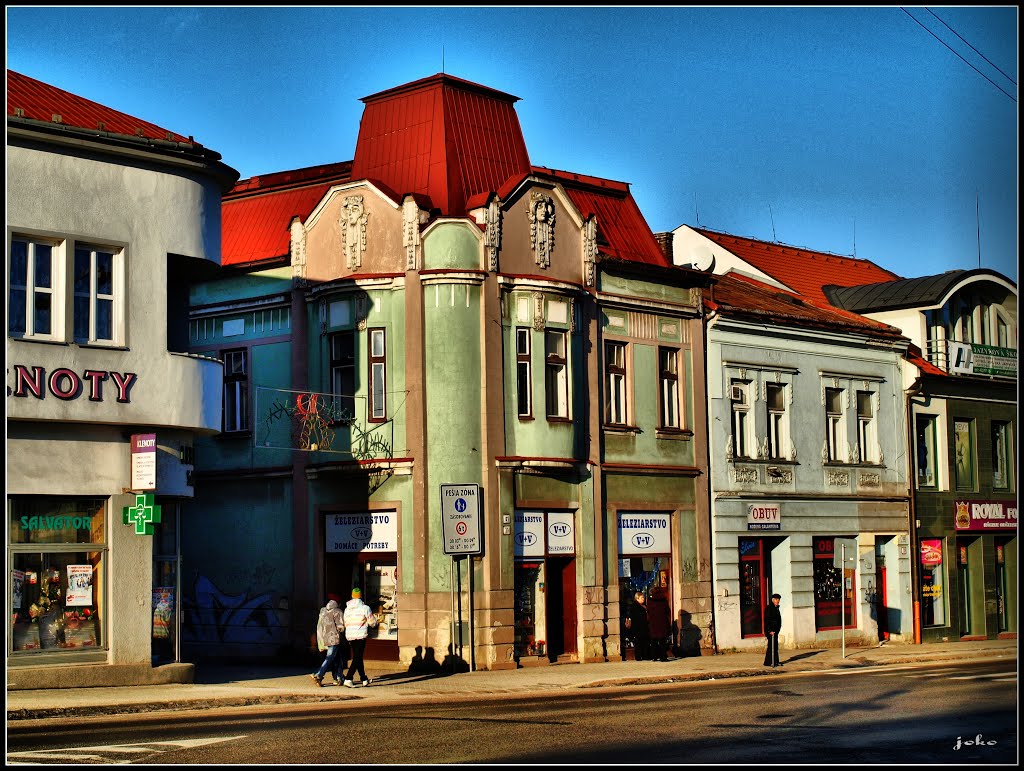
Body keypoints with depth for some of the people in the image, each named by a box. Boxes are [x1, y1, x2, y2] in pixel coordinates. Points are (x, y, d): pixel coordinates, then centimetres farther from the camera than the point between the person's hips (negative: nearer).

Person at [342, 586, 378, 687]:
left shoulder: (347, 609, 10)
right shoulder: (365, 608, -7)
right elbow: (373, 623, -1)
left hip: (349, 636, 6)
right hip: (360, 636, -6)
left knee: (358, 657, 16)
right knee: (357, 658, -6)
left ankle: (364, 679, 25)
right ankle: (348, 679, -18)